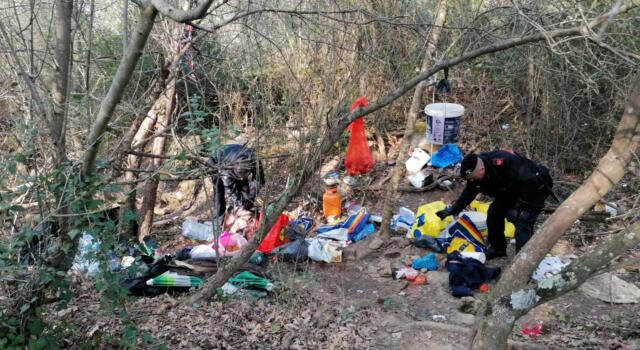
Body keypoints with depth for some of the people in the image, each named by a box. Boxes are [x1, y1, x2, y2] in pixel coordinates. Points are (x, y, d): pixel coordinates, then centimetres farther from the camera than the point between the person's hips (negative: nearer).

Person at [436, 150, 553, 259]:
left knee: (522, 221, -21)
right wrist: (453, 209, -4)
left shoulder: (506, 164, -41)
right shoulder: (476, 173, -14)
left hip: (536, 189, -8)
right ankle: (497, 248, 20)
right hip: (512, 191, 8)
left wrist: (518, 207, -26)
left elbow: (530, 183, -35)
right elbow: (468, 193, 1)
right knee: (494, 212, 3)